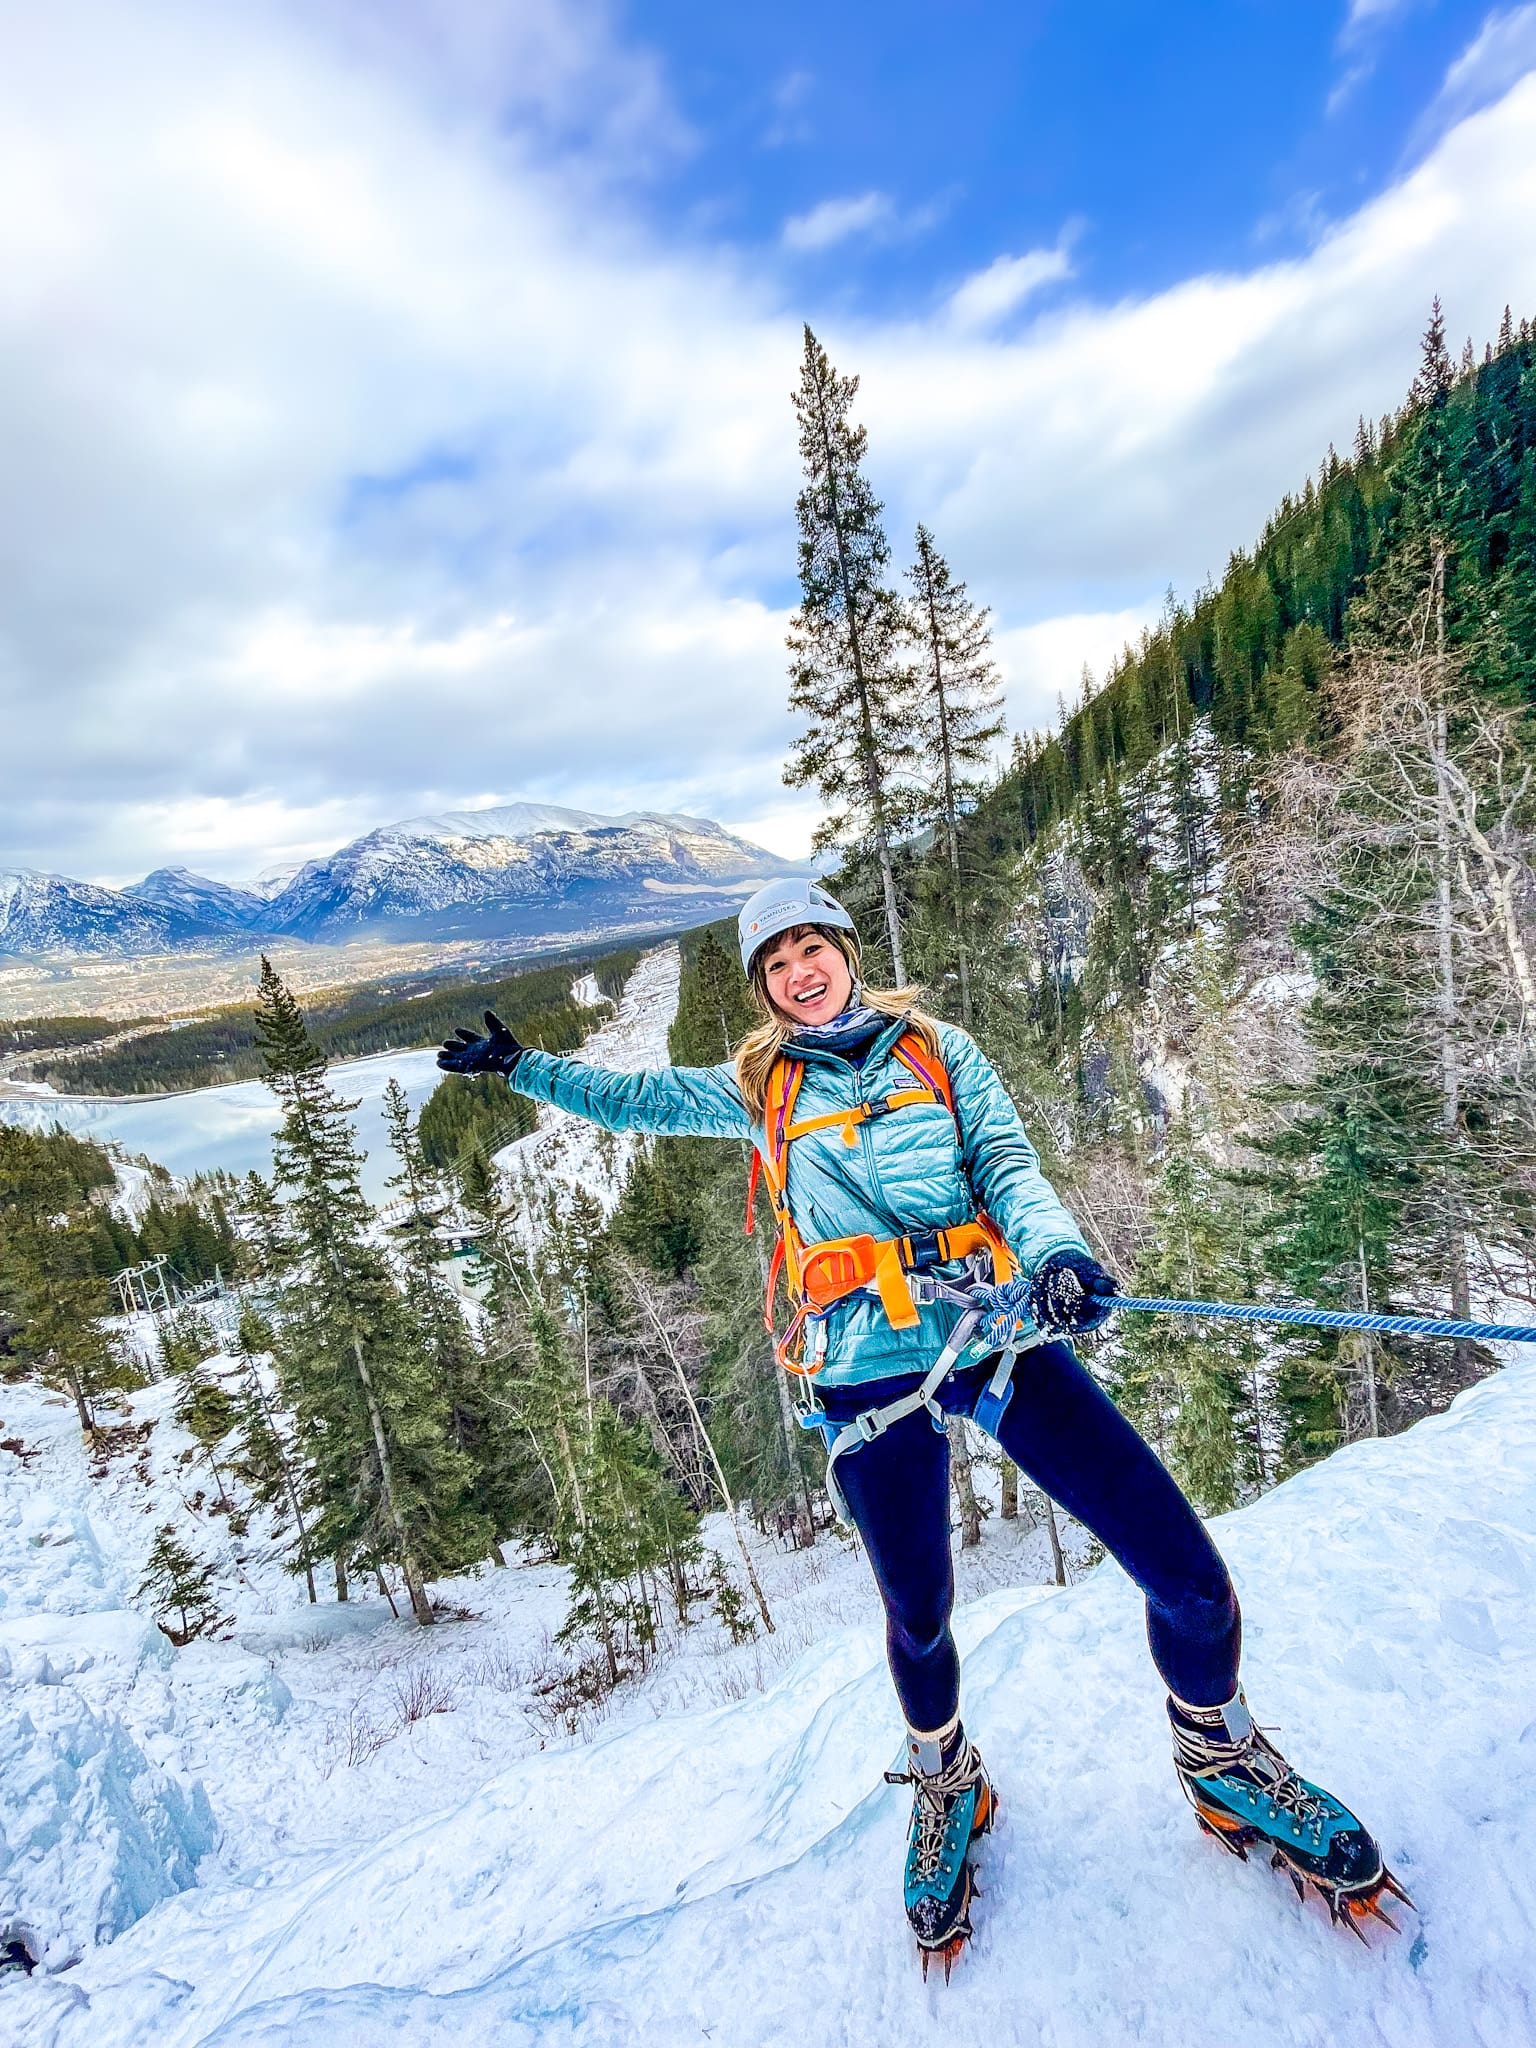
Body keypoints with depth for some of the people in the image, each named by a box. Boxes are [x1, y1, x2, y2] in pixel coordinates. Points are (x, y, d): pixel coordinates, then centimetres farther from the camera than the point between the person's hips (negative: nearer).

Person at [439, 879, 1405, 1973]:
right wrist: (517, 1063, 22)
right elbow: (631, 1097, 21)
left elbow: (1008, 1166, 0)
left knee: (1190, 1575, -3)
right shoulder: (757, 1089, 11)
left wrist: (1054, 1252, -20)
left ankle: (1221, 1754, 31)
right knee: (918, 1618, 10)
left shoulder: (940, 1052, 10)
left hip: (999, 1335, 1)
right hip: (872, 1370, 0)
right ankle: (945, 1780, 45)